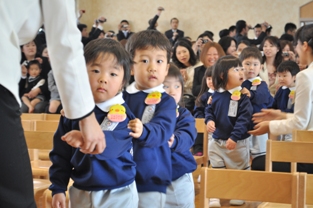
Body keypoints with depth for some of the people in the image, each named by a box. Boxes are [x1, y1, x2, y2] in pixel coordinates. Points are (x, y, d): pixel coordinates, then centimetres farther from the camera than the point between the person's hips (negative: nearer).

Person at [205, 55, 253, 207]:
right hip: (216, 141, 3)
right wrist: (209, 120, -12)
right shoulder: (216, 95, -2)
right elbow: (209, 110, 10)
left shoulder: (243, 95, -14)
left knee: (239, 170, 13)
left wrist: (234, 137, -25)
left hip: (238, 142, -3)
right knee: (216, 171, 13)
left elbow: (244, 118, -19)